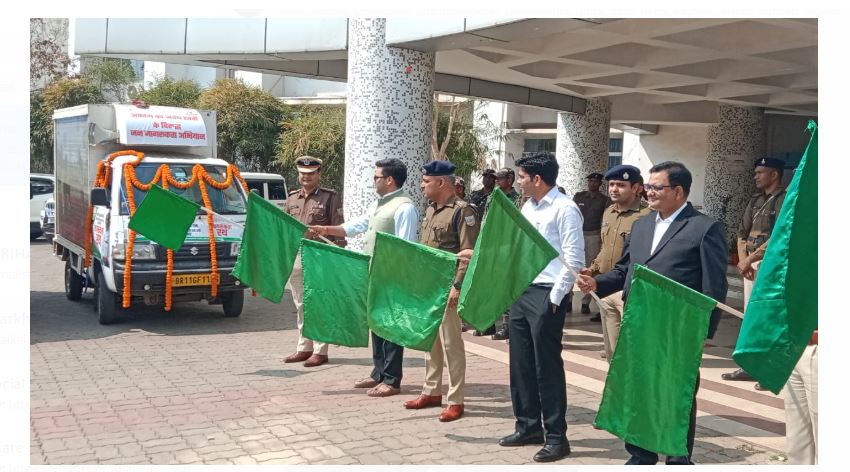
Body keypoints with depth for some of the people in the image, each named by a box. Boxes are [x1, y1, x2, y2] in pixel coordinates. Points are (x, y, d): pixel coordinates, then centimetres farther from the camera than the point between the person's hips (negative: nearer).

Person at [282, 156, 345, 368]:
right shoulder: (292, 198, 15)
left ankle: (320, 351, 5)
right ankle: (304, 348, 21)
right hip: (294, 256, 5)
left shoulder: (330, 197, 0)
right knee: (301, 306, 12)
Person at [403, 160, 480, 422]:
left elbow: (469, 253, -18)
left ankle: (455, 400, 5)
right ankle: (432, 391, 28)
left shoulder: (462, 211, -13)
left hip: (446, 287, -9)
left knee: (451, 343, -3)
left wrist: (458, 286, -22)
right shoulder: (430, 209, 14)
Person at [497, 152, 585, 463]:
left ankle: (556, 437, 9)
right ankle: (528, 426, 27)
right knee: (521, 363, 14)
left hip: (545, 296, -8)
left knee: (547, 366, -3)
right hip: (520, 292, 8)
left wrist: (555, 298, -16)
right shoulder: (527, 207, 14)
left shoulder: (564, 209, -11)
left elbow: (574, 260, -14)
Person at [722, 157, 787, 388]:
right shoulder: (755, 201, 15)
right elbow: (742, 233, 15)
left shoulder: (784, 201, -9)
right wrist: (742, 260, 0)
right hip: (751, 264, 8)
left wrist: (749, 260, -16)